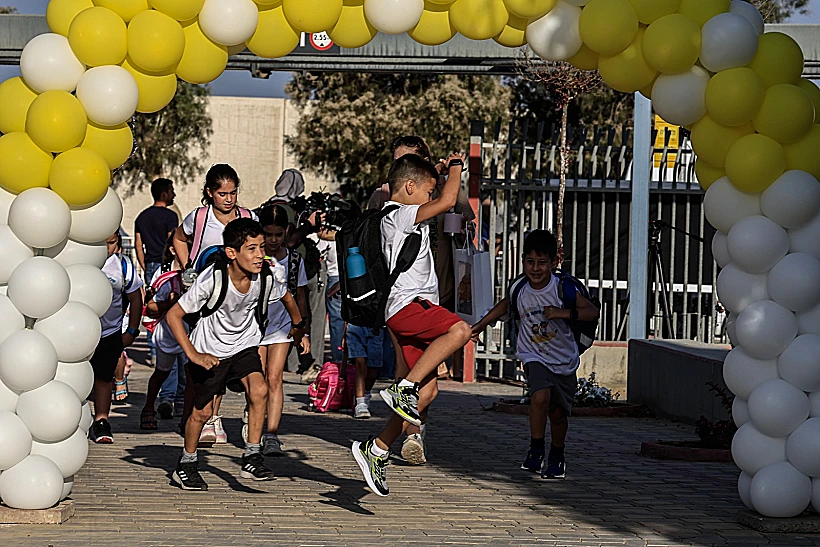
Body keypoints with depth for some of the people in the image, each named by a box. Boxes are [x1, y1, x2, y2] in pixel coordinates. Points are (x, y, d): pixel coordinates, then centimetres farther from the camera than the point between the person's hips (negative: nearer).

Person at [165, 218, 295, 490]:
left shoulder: (266, 277, -19)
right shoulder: (212, 279, -30)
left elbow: (285, 295, 8)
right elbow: (173, 315, -20)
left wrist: (298, 326, 19)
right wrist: (193, 355, -23)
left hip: (244, 345, 3)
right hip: (209, 350, -3)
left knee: (259, 390, -22)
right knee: (203, 411, 5)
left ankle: (252, 458, -11)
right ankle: (186, 465, 29)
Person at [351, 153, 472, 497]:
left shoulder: (398, 218, 24)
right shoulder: (399, 216, -7)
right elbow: (447, 201, -17)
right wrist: (455, 167, 0)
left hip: (413, 308, 10)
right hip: (407, 304, -10)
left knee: (427, 392, 4)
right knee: (459, 330, -33)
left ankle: (377, 449, 8)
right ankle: (404, 388, -30)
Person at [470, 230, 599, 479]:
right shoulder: (520, 290, -9)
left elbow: (593, 312, -19)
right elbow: (506, 305, 14)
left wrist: (565, 313, -32)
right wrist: (481, 325, 18)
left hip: (564, 359, 0)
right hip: (535, 356, 0)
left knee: (558, 412, 6)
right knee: (540, 397, -26)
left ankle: (557, 456, 33)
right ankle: (536, 450, -9)